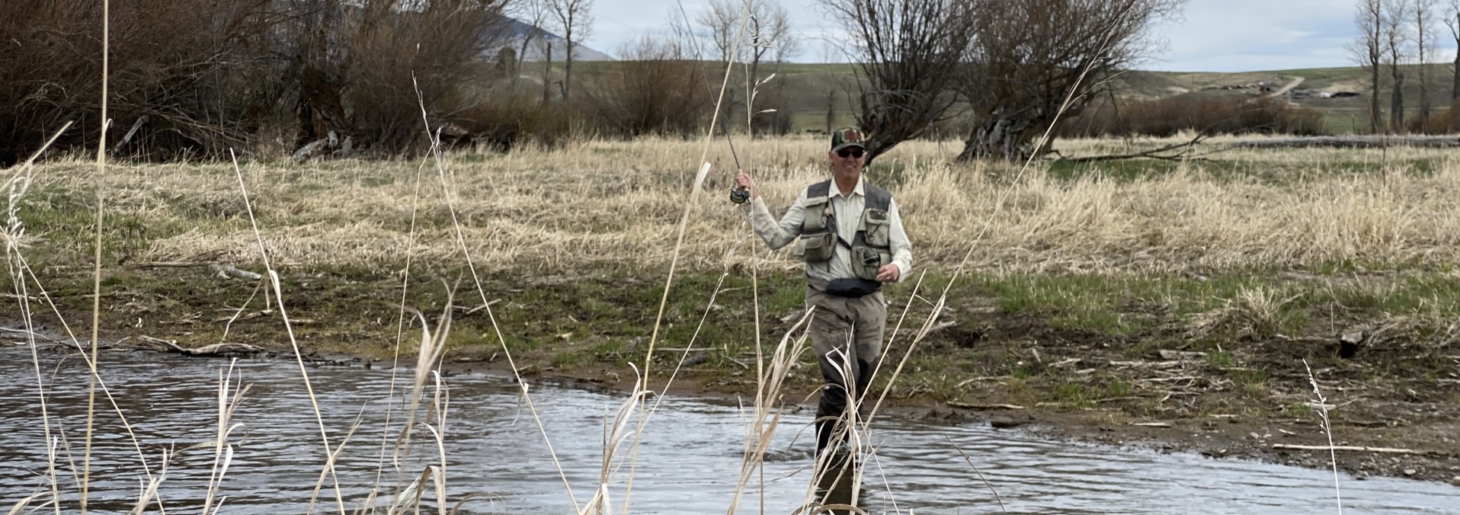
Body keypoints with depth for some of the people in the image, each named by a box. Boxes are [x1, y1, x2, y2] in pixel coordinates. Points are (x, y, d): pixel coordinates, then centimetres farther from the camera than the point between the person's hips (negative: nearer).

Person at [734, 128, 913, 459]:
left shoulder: (882, 202, 6)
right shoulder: (811, 199, 6)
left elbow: (903, 248, 6)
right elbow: (776, 238, 10)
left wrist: (897, 267, -17)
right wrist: (753, 202, 2)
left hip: (868, 301, 2)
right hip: (826, 301, -2)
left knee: (860, 383, 9)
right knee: (842, 379, -16)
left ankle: (839, 444, 29)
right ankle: (826, 449, -4)